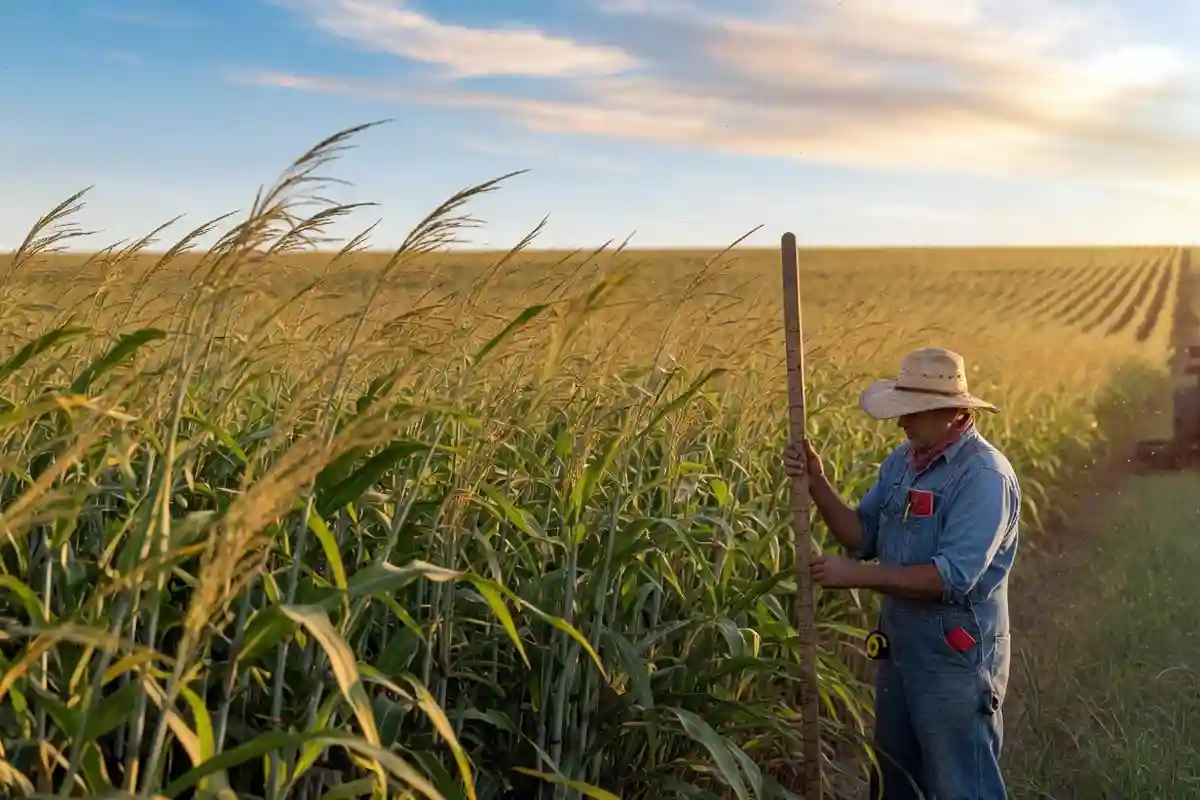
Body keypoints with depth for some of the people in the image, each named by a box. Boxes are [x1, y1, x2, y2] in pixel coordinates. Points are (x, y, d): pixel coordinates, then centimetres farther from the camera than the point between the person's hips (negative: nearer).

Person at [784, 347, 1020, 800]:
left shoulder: (984, 476, -21)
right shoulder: (902, 461, 4)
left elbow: (952, 577, -28)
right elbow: (862, 536, 6)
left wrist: (858, 576, -23)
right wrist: (817, 483, -8)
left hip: (955, 659, -8)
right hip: (900, 649, 8)